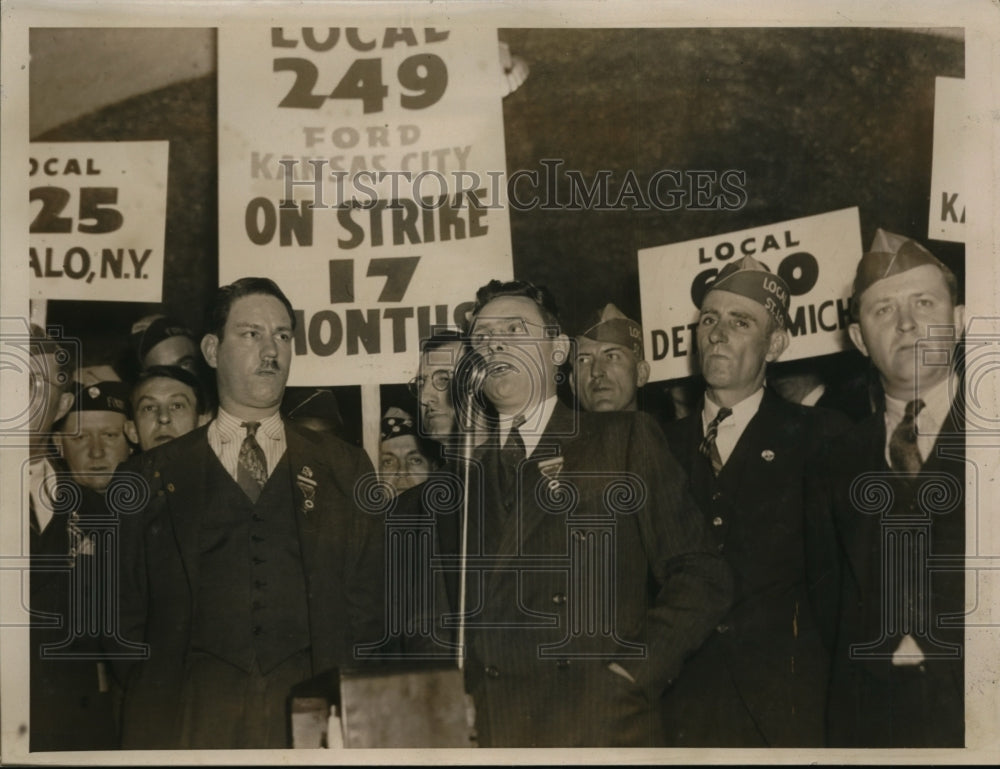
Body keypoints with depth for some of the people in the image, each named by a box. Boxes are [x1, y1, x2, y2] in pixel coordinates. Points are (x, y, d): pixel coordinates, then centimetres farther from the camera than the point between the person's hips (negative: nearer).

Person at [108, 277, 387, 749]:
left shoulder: (345, 469, 15)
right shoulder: (148, 478, 13)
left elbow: (366, 602, 11)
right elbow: (125, 615, 12)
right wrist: (152, 699, -1)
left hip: (312, 707, 1)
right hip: (184, 712, 0)